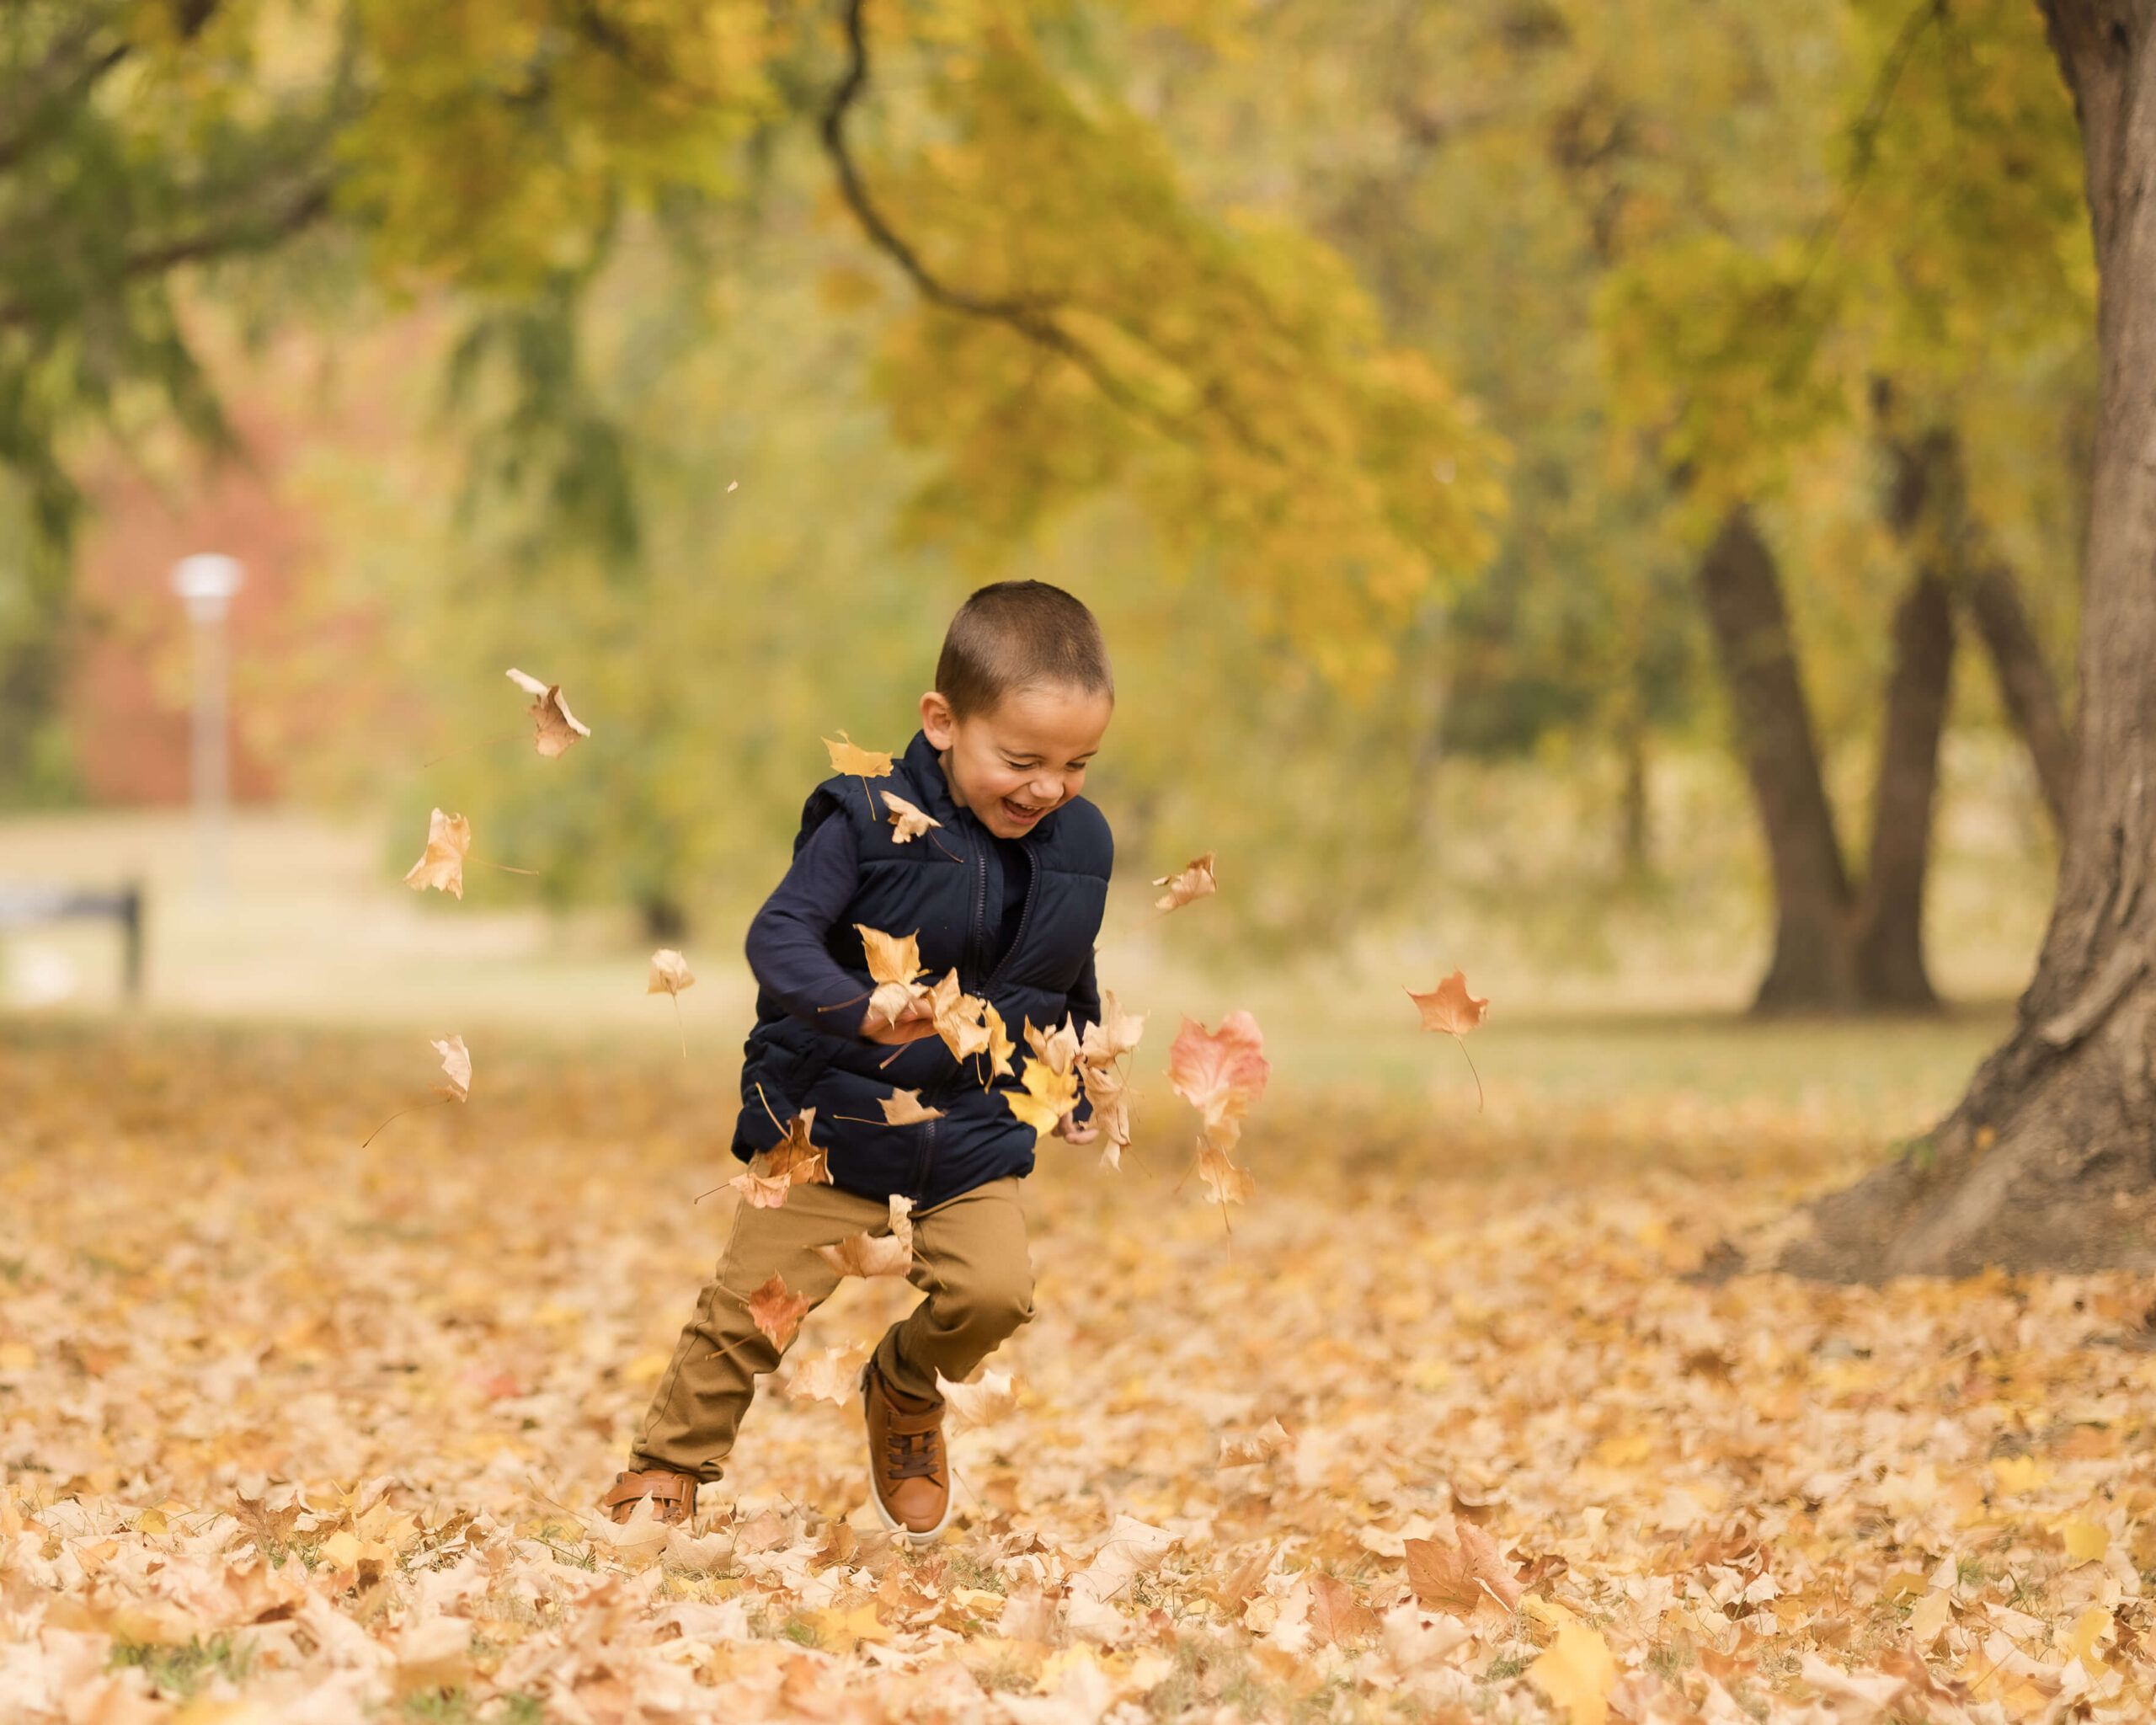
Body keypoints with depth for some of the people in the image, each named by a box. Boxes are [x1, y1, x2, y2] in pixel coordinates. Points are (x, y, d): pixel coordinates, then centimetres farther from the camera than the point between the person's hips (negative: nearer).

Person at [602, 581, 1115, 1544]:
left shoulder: (1077, 848, 0)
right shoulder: (869, 822, -17)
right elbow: (779, 936, -27)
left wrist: (1076, 1092, 25)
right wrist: (864, 1012, -43)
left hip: (974, 1133, 3)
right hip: (833, 1117, -3)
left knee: (992, 1291, -16)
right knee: (754, 1302, -3)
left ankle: (906, 1397, 16)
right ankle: (670, 1462, 19)